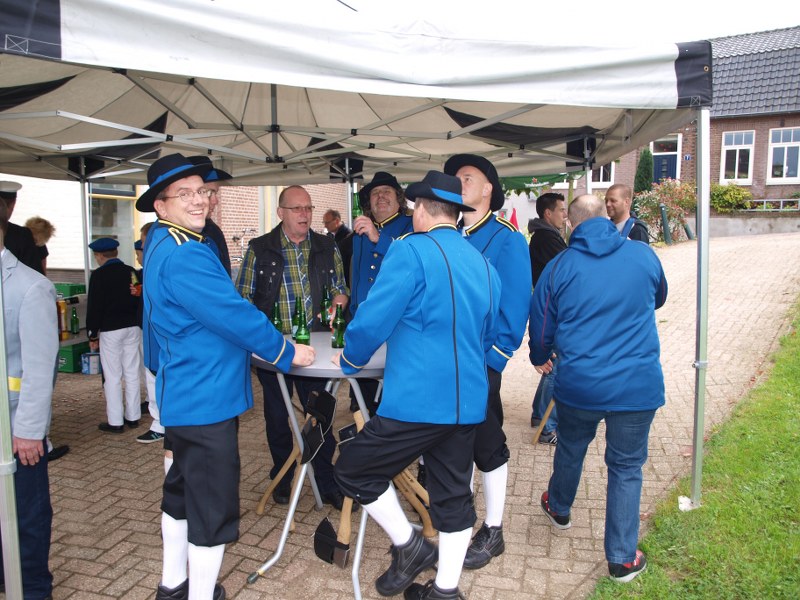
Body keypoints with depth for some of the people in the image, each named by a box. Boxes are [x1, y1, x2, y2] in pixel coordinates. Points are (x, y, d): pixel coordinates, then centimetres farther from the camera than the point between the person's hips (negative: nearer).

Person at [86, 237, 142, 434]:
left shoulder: (99, 275, -10)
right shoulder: (131, 272, 5)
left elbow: (94, 307, -9)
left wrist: (92, 335, -2)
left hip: (110, 330, -5)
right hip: (133, 327, 5)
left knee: (112, 377, 1)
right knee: (132, 374, 10)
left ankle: (115, 422, 5)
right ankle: (133, 417, 16)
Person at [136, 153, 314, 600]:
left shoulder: (165, 245, 12)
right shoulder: (182, 255, -22)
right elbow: (232, 314, -23)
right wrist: (287, 353, -11)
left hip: (184, 396, 11)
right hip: (207, 400, -11)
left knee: (183, 491, 23)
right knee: (214, 508, 1)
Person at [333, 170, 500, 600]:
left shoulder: (411, 250, -11)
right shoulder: (484, 264, 10)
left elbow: (372, 319, -14)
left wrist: (350, 360, 5)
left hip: (417, 400, -7)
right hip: (468, 402, 8)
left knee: (353, 470, 11)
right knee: (453, 496, 18)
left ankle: (409, 546, 19)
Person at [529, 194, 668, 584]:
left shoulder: (559, 266, -5)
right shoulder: (644, 255, -2)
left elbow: (541, 327, 3)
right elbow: (658, 300, 19)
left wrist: (539, 358, 24)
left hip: (577, 385, 1)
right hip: (639, 386, 0)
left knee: (570, 448, 25)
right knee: (626, 467, 13)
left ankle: (559, 508, 50)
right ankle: (623, 559, 22)